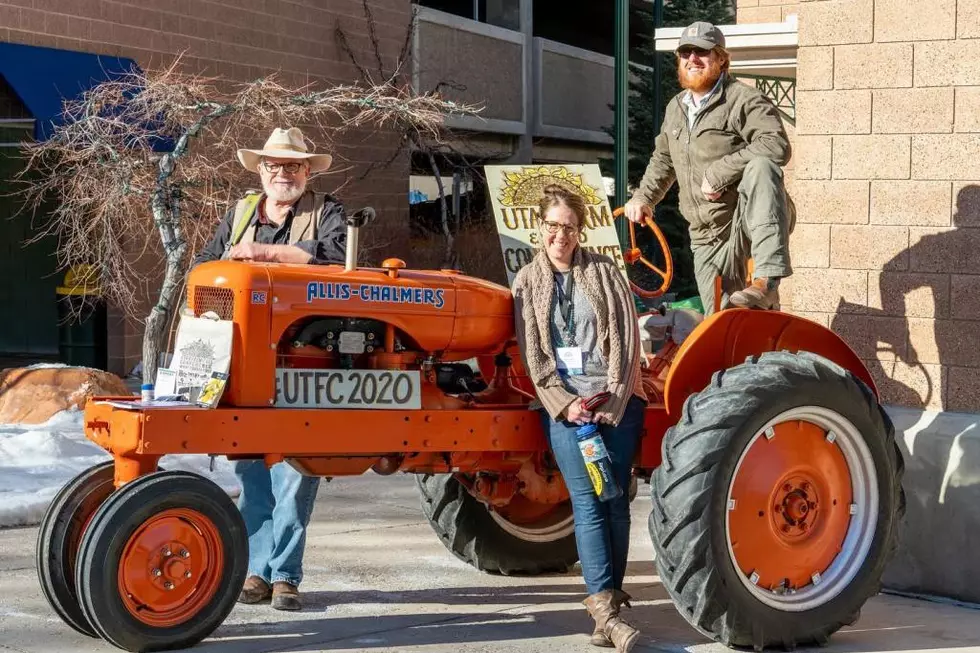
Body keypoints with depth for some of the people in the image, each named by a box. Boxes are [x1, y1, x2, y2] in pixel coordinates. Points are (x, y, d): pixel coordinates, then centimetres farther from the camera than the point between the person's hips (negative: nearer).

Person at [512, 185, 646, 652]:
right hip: (563, 403, -1)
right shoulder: (528, 282, 8)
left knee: (616, 501, -2)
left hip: (616, 401, 1)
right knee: (588, 503, -10)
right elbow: (532, 354, 2)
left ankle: (608, 597, 6)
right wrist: (564, 402, -9)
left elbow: (626, 338, 2)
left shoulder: (604, 272, 7)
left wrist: (613, 399, -7)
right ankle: (606, 609, -17)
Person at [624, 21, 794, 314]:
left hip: (751, 217, -7)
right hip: (708, 234, 7)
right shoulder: (676, 108, 14)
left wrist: (717, 174, -26)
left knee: (760, 166, -39)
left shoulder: (743, 100, -11)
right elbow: (663, 160, 31)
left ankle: (767, 281, -48)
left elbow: (776, 146, -26)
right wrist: (643, 197, 18)